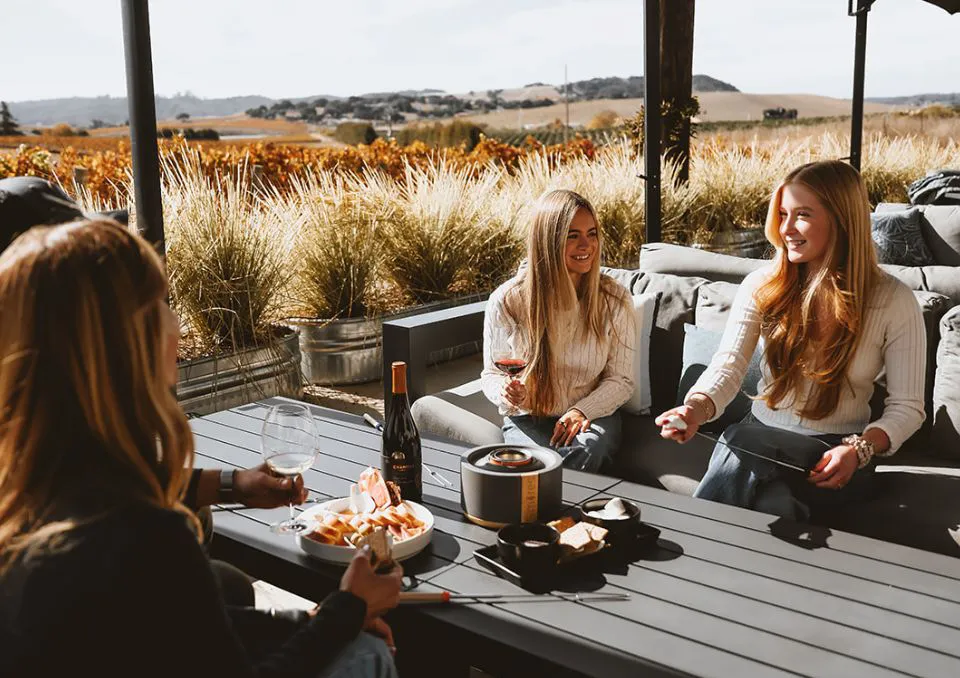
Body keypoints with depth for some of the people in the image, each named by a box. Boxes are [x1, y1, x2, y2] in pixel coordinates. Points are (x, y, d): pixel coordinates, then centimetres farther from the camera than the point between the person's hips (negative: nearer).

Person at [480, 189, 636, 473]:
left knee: (584, 454, -34)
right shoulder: (506, 301, -6)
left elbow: (621, 380, 0)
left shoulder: (614, 300, -3)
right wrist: (505, 392, -20)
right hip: (527, 419, 0)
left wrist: (581, 410, -19)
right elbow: (491, 373, 5)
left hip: (593, 415, 1)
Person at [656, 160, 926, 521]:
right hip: (761, 435, 2)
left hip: (837, 452, -1)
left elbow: (906, 406, -2)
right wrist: (698, 407, -33)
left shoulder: (893, 301, -4)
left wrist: (859, 450, -22)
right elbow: (728, 364, -10)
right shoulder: (762, 285, 1)